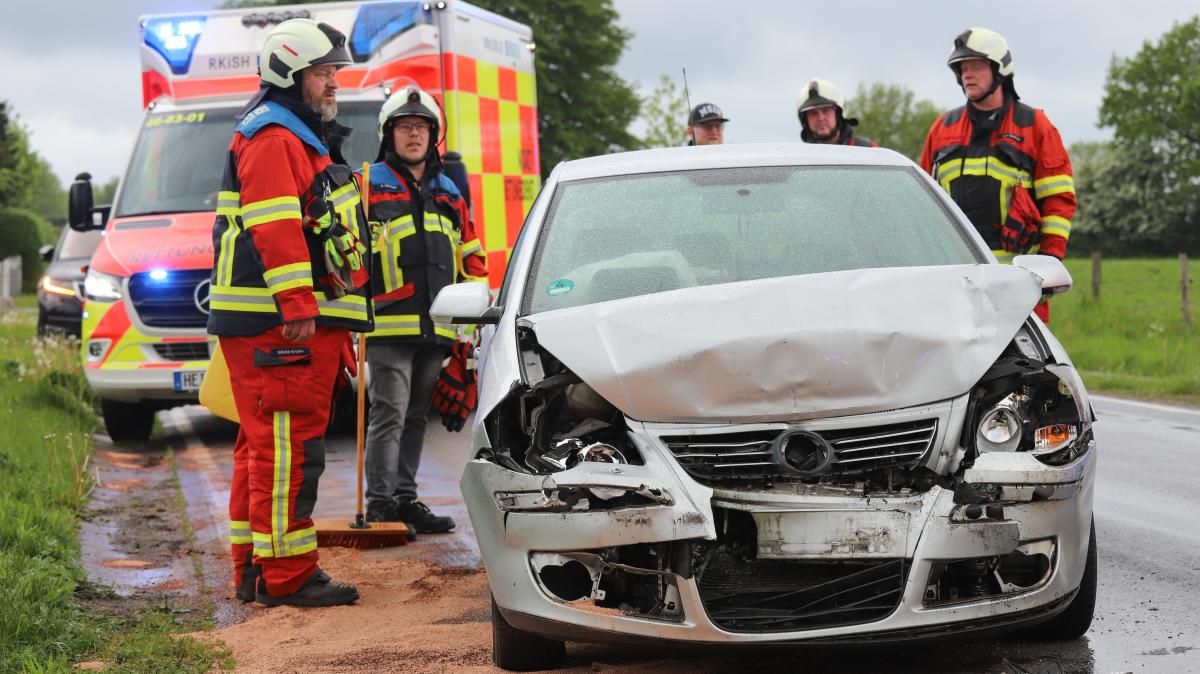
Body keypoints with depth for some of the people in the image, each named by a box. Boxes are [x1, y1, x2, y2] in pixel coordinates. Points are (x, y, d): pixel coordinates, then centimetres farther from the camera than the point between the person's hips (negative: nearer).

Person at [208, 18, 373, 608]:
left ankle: (253, 569, 20)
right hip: (277, 324, -11)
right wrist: (299, 307, -27)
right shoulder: (272, 138, -10)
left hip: (297, 323, 11)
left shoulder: (300, 139, 24)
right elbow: (276, 229, -21)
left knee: (266, 447, 14)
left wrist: (333, 322, 27)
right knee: (287, 448, -10)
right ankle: (285, 575, -8)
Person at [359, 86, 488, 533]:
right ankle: (380, 504, -6)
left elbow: (470, 251, 27)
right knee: (389, 413, -10)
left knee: (416, 416, 12)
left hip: (436, 327, 6)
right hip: (388, 324, -6)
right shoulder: (368, 184, 1)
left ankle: (405, 498, 19)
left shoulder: (448, 194, 20)